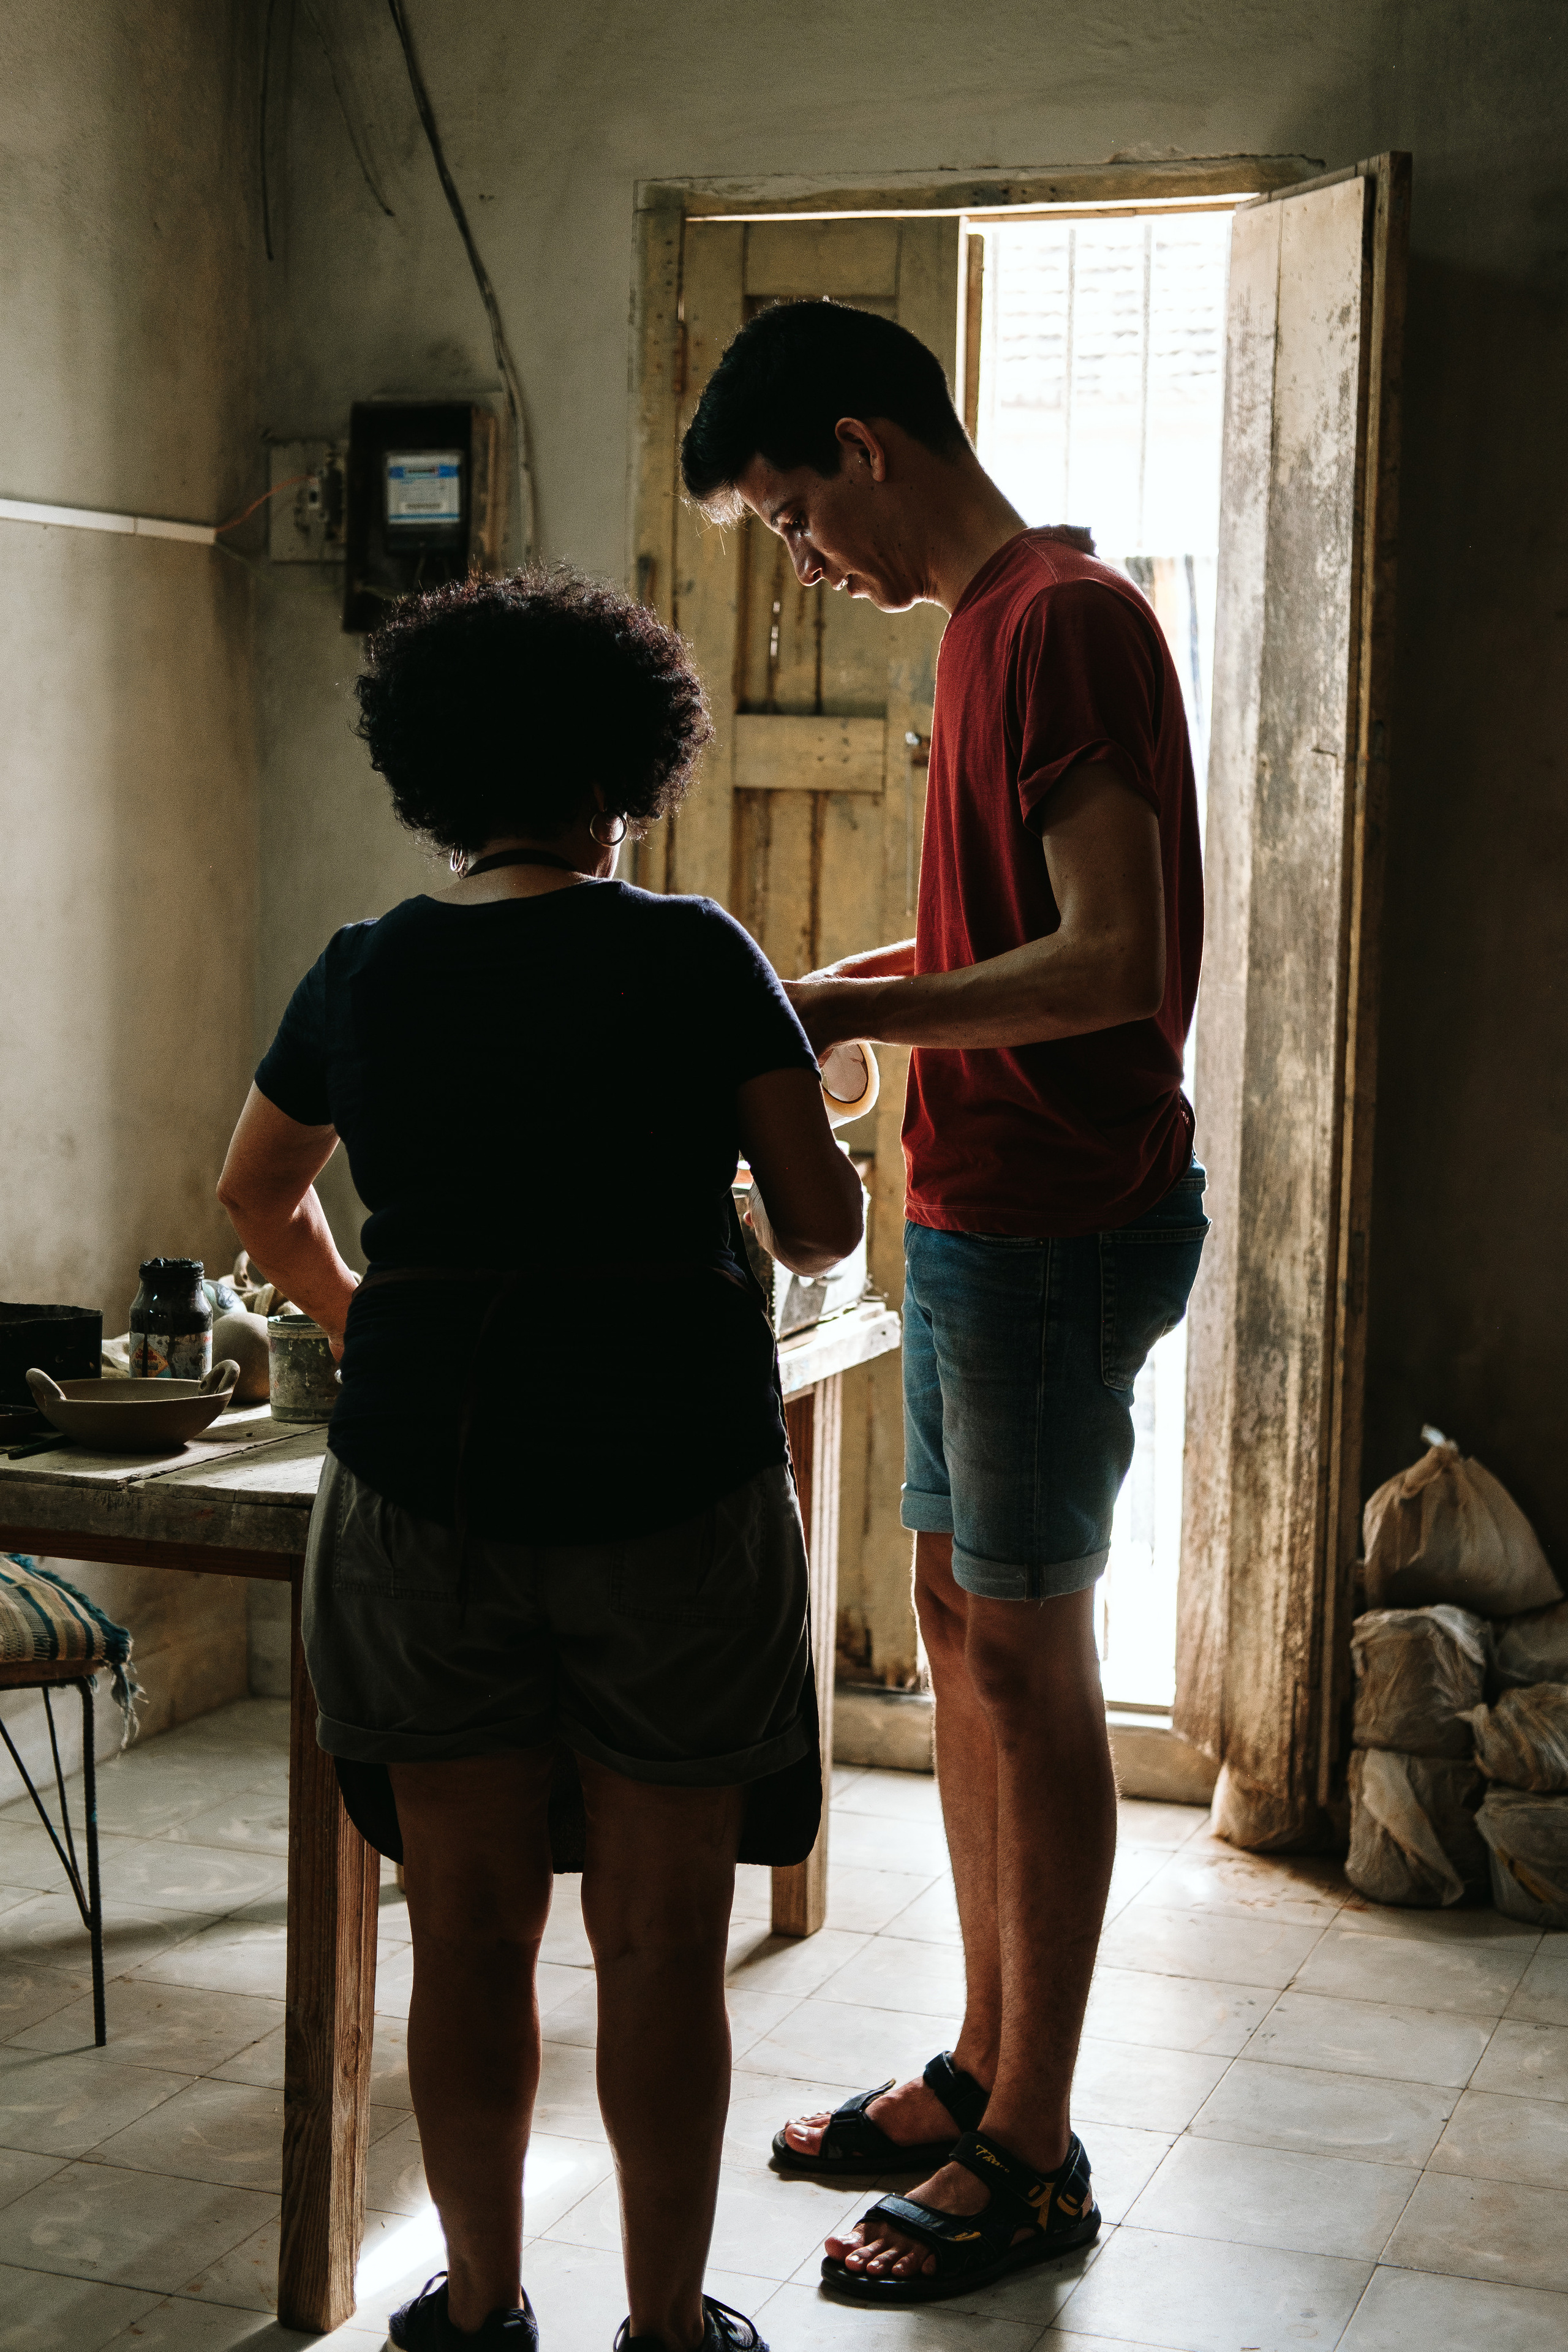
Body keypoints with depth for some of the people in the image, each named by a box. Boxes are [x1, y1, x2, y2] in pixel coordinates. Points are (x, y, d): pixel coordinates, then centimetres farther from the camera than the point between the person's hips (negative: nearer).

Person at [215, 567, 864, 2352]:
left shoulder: (365, 973, 5)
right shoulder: (692, 958, -6)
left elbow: (257, 1196, 21)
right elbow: (823, 1226, -3)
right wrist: (779, 1213, 20)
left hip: (421, 1480, 3)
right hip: (667, 1484, -3)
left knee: (468, 1931, 12)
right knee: (659, 1941, 8)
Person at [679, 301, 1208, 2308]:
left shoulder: (1064, 622, -16)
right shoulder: (991, 622, 15)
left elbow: (1116, 960, -24)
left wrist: (865, 1016, -19)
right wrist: (868, 984, 10)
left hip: (1063, 1218, -10)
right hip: (982, 1211, 10)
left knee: (1025, 1651, -2)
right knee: (958, 1618, 15)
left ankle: (1034, 2154, 10)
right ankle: (983, 2063, 28)